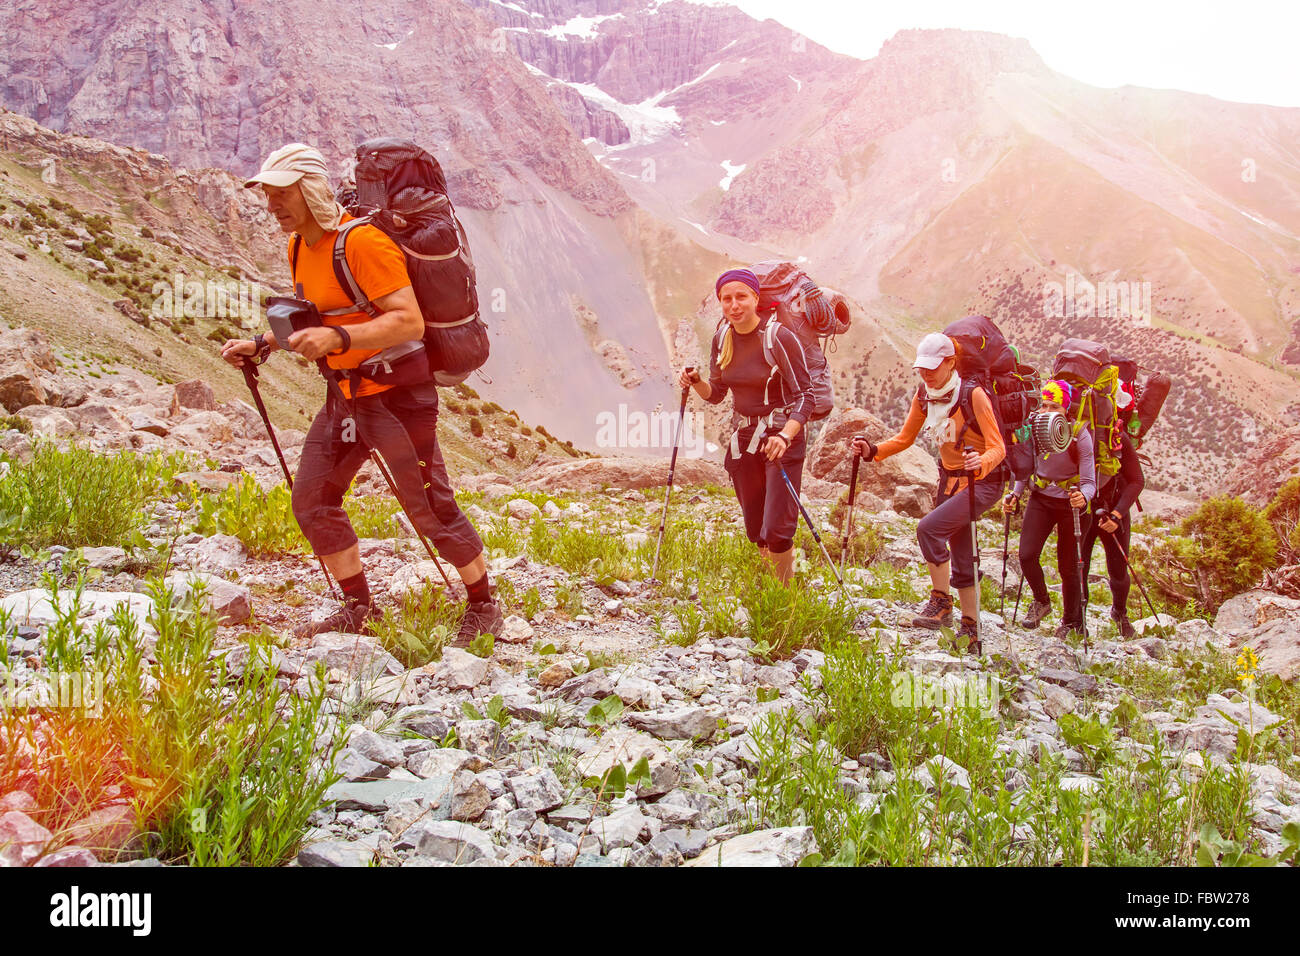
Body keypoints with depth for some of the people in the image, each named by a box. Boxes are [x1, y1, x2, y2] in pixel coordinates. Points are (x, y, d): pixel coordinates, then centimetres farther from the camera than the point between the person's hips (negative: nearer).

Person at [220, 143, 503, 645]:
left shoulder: (363, 242, -20)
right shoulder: (299, 246, 9)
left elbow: (409, 321, -27)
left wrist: (337, 338, -37)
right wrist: (261, 345, 10)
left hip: (396, 394, -9)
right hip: (344, 394, 9)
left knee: (432, 511, -3)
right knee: (312, 500, 9)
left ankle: (485, 609, 16)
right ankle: (358, 610, 23)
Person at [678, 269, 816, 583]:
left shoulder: (779, 337, -14)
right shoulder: (722, 338, 3)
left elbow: (804, 395, -15)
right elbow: (716, 393, 14)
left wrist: (785, 436, -30)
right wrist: (695, 382, -8)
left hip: (782, 439, -6)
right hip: (743, 439, 6)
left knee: (776, 530, -12)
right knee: (755, 531, 12)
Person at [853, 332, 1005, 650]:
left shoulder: (973, 395, -19)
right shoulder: (924, 396, 0)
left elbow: (998, 447, -20)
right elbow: (905, 438, 9)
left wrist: (980, 463, -42)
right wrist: (872, 450, -7)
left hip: (983, 481, -7)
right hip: (949, 480, 7)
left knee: (929, 528, -25)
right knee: (960, 557, 10)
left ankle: (941, 602, -11)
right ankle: (970, 630, 20)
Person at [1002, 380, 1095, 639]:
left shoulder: (1079, 435, -17)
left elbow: (1089, 482, -17)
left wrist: (1082, 496, -39)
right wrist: (1015, 495, -7)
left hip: (1071, 502, -3)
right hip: (1041, 498, 3)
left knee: (1068, 566, 1)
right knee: (1027, 555, -11)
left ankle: (1072, 622, 24)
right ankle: (1041, 601, 19)